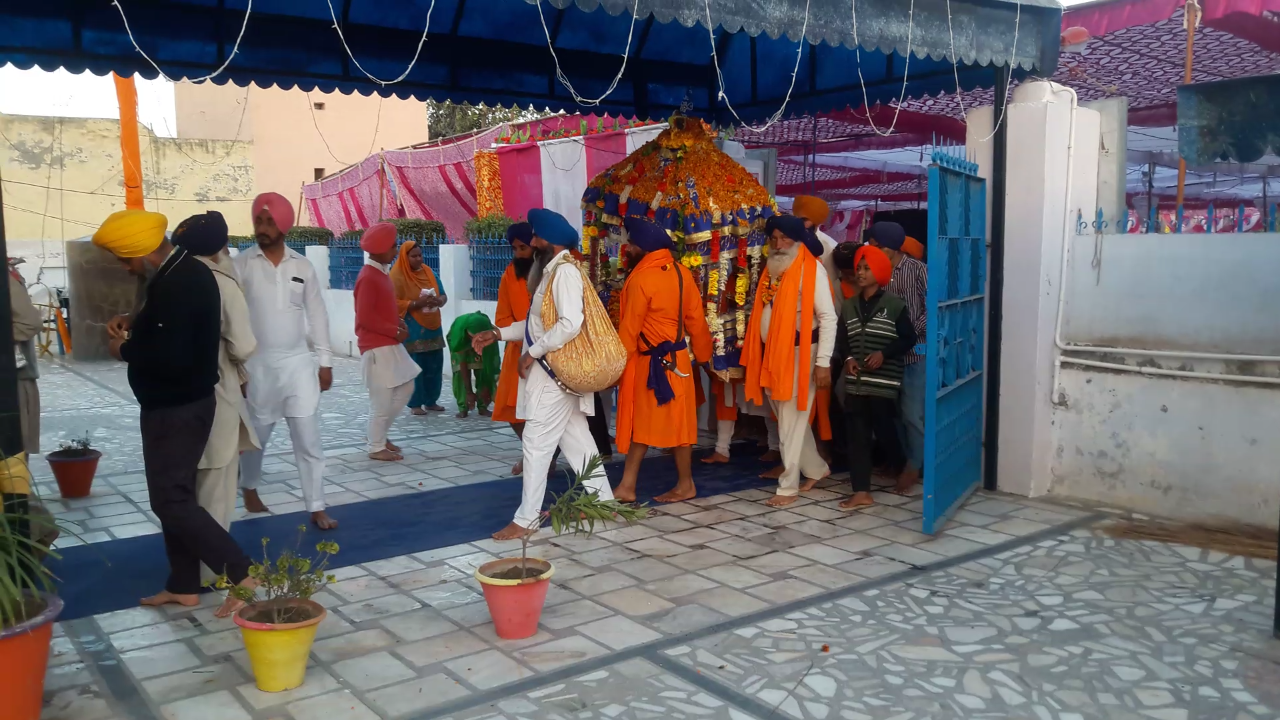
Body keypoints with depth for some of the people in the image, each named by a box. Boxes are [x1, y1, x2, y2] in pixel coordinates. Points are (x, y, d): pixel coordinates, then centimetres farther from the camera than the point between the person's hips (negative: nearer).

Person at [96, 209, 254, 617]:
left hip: (176, 409, -10)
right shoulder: (186, 272, 9)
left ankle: (242, 576, -4)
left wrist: (124, 351, -13)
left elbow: (169, 358, -30)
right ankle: (183, 586, 25)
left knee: (170, 500, -5)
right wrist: (134, 329, 6)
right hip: (179, 404, 10)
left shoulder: (176, 285, -24)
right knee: (175, 495, 15)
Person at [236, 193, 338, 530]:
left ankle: (317, 508, 5)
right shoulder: (241, 265, -4)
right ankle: (249, 487, 41)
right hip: (258, 365, -1)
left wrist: (325, 361, 4)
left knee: (308, 438, -1)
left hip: (299, 362, 1)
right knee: (256, 436, 15)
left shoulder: (303, 266, 2)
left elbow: (317, 315, 6)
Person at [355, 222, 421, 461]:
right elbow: (365, 317, -22)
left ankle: (380, 435, 26)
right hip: (376, 347, -10)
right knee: (382, 398, -3)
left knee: (406, 387, 15)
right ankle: (376, 447, 10)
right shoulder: (368, 277, -18)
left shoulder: (381, 272, 12)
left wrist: (398, 322, 4)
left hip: (390, 344, 10)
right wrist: (395, 331, -16)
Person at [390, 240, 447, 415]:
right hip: (412, 330, -6)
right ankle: (415, 404, 6)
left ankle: (431, 401, 19)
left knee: (435, 366, 7)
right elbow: (395, 303, -14)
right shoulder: (397, 275, -8)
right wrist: (417, 303, -24)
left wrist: (438, 300, -12)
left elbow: (443, 295, 11)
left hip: (432, 327, 6)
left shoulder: (428, 271, 10)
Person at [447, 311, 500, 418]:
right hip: (460, 344, -1)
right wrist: (469, 391, -34)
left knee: (483, 371, -14)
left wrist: (486, 387, -27)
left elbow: (492, 360, -29)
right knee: (460, 372, -16)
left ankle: (482, 406, -4)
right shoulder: (458, 329, -41)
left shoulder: (490, 331, -38)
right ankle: (463, 407, -7)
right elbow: (462, 362, -36)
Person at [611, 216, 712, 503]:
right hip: (676, 355, 8)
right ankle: (627, 485, 16)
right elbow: (696, 318, 7)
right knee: (642, 422, 12)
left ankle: (686, 484, 11)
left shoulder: (641, 279, -16)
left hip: (651, 360, -8)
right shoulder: (681, 273, 4)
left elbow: (629, 328, -14)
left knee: (659, 422, 3)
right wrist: (703, 354, 18)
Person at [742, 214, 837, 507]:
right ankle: (816, 468, 33)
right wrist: (759, 354, 12)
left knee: (792, 420, -2)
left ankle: (789, 486, 7)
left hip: (798, 353, -7)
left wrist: (824, 361, -18)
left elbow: (828, 317, -13)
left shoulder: (812, 269, -9)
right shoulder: (772, 268, 12)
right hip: (771, 353, 8)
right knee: (786, 417, 15)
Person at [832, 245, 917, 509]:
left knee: (885, 431, 2)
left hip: (883, 382, -4)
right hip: (855, 382, 4)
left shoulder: (894, 305, -3)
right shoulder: (848, 306, 10)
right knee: (856, 435, 0)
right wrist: (847, 358, -5)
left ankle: (902, 470, 33)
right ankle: (861, 492, 4)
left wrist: (884, 353, -15)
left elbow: (908, 338, -2)